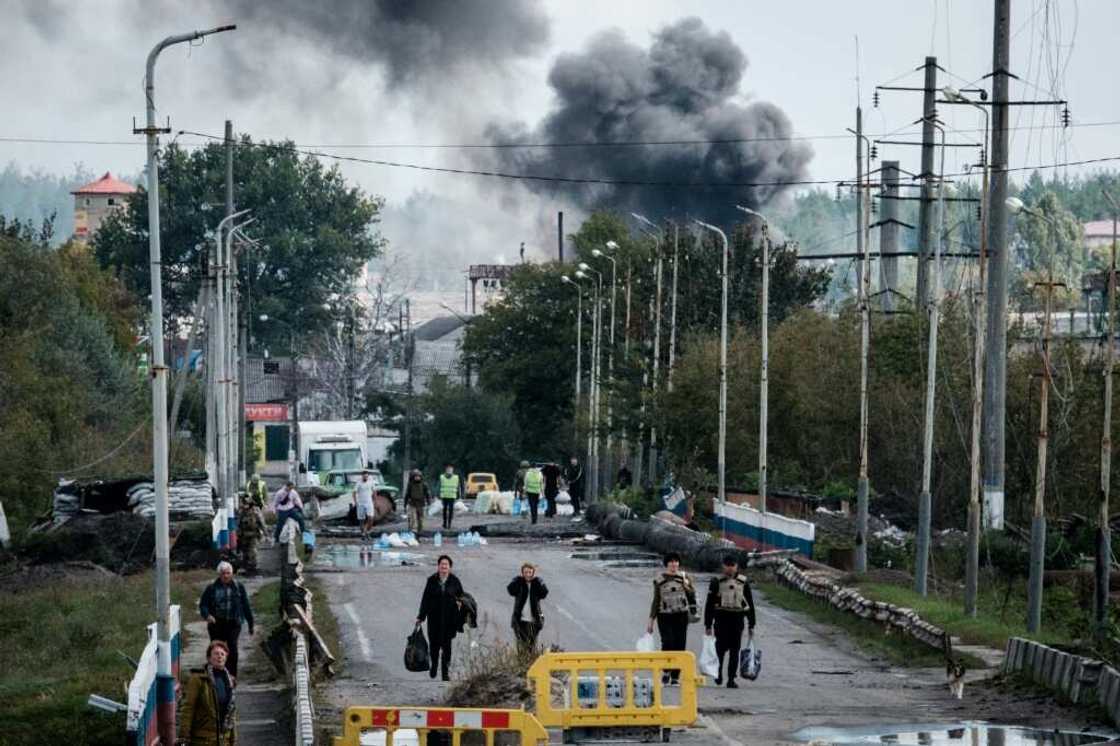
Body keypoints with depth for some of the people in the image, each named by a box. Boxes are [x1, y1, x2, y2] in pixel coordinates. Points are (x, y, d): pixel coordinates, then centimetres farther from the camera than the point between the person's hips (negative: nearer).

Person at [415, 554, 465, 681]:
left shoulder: (454, 581, 1)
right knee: (434, 643, 5)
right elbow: (425, 599, 1)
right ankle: (434, 666, 31)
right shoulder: (432, 580, 1)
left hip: (449, 617, -1)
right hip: (434, 617, 1)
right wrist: (421, 617, -2)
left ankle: (446, 672, 2)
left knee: (446, 644, -3)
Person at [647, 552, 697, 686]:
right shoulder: (659, 579, 4)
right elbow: (656, 601, 8)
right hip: (665, 616, -2)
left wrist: (687, 587, -8)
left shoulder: (684, 577, 7)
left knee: (679, 645, -1)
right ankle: (666, 671, 4)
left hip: (681, 615, 2)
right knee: (668, 642, -17)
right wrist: (651, 620, 7)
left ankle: (675, 677, 6)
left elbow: (692, 596, 13)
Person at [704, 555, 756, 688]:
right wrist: (708, 624, -1)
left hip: (737, 619, 1)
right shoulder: (717, 582, 2)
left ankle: (731, 679, 4)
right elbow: (709, 604, 3)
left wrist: (751, 625, 8)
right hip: (721, 618, -1)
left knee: (734, 650, -1)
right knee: (721, 647, -2)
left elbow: (750, 604, 11)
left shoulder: (743, 582, 7)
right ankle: (718, 672, 23)